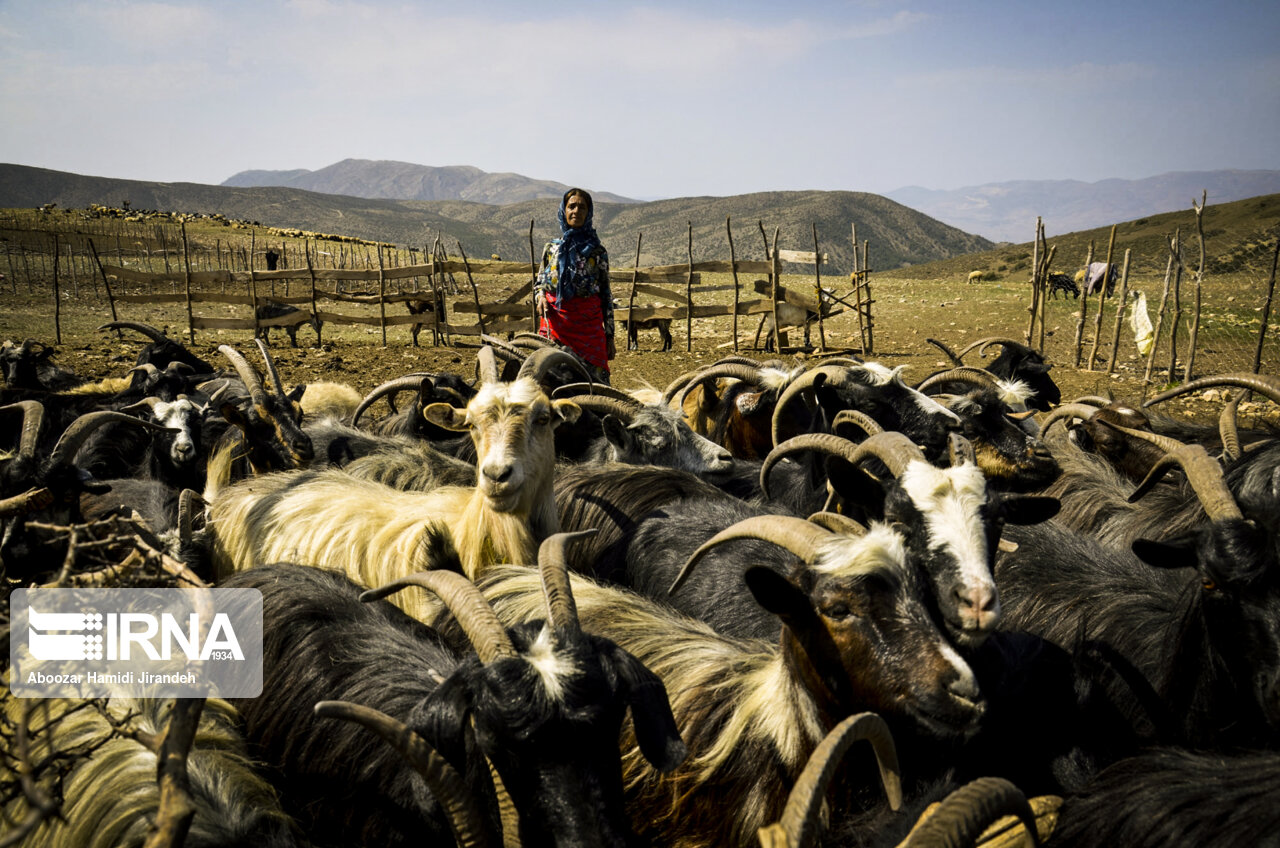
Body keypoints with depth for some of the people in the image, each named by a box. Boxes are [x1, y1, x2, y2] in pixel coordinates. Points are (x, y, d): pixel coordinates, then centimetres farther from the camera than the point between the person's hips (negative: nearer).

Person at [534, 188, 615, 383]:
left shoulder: (597, 251, 6)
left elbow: (606, 295, 7)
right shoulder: (551, 248, 10)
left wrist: (610, 337, 4)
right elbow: (540, 281, 19)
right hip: (555, 320, 1)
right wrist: (540, 296, -7)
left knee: (593, 374, -7)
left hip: (588, 323, -1)